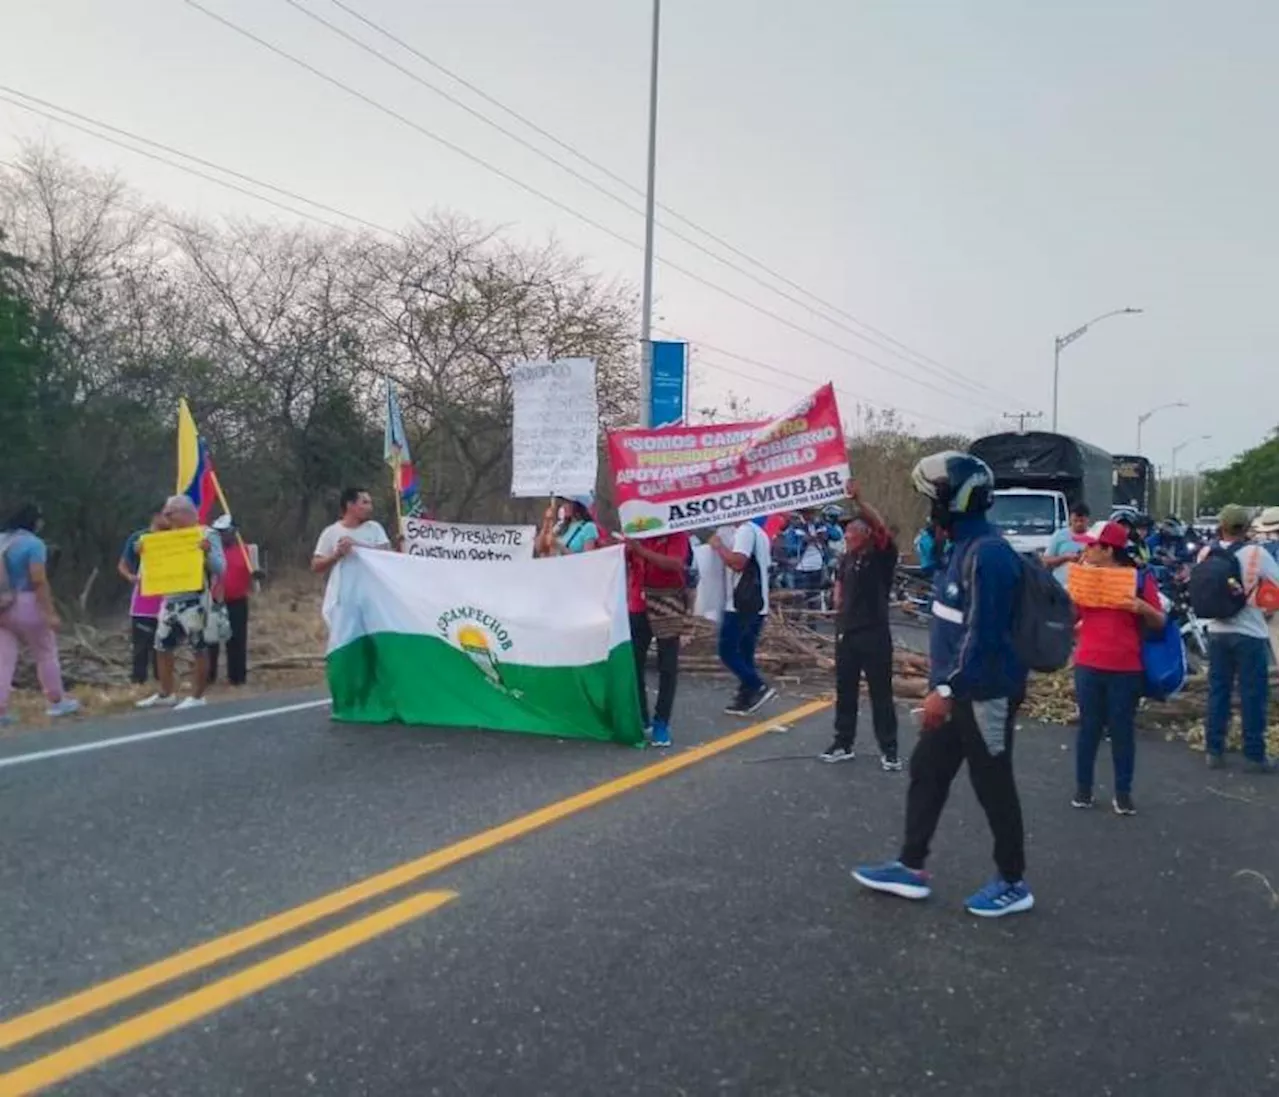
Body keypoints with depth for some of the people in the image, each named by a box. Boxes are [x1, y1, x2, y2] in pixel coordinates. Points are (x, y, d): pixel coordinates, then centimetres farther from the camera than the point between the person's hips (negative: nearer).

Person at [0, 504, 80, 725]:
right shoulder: (33, 543, -12)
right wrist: (50, 613, -19)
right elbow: (38, 580, -20)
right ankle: (56, 701, 21)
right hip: (26, 604, -6)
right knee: (46, 653, 10)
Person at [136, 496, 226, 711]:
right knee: (162, 647, 11)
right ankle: (166, 694, 23)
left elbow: (219, 568, -12)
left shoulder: (207, 535, -5)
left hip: (195, 601, -8)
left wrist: (208, 552, -30)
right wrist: (146, 554, 7)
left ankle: (197, 697, 5)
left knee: (199, 649, -1)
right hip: (170, 601, 8)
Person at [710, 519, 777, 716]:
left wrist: (718, 546, -12)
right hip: (756, 604, 10)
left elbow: (738, 562, -25)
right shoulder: (757, 531, 18)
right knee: (745, 653, 12)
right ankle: (745, 698, 13)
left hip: (741, 605, -10)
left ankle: (760, 687, -11)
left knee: (728, 652, -5)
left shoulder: (744, 530, -13)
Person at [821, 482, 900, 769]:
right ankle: (843, 743, 24)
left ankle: (889, 750, 8)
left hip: (874, 634, -6)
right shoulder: (848, 557, 8)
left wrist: (859, 499, -37)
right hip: (846, 632, 6)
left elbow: (881, 527, -27)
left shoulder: (882, 555, -9)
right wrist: (840, 607, 8)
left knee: (881, 693, 0)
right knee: (845, 690, 13)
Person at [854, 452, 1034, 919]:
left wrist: (947, 690, -25)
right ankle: (911, 868, 25)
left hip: (984, 693, -10)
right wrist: (942, 681, 23)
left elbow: (984, 634, -26)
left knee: (993, 787, 4)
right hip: (959, 688, 10)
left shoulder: (988, 553, -22)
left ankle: (1013, 884, 21)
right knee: (926, 773, 15)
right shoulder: (964, 547, 10)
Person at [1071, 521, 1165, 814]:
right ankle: (1083, 787, 19)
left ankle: (1123, 792, 16)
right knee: (1089, 727, 10)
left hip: (1126, 668, -2)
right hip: (1089, 665, 3)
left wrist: (1143, 608, -21)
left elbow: (1159, 623, -2)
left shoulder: (1141, 577, -5)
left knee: (1122, 729, 6)